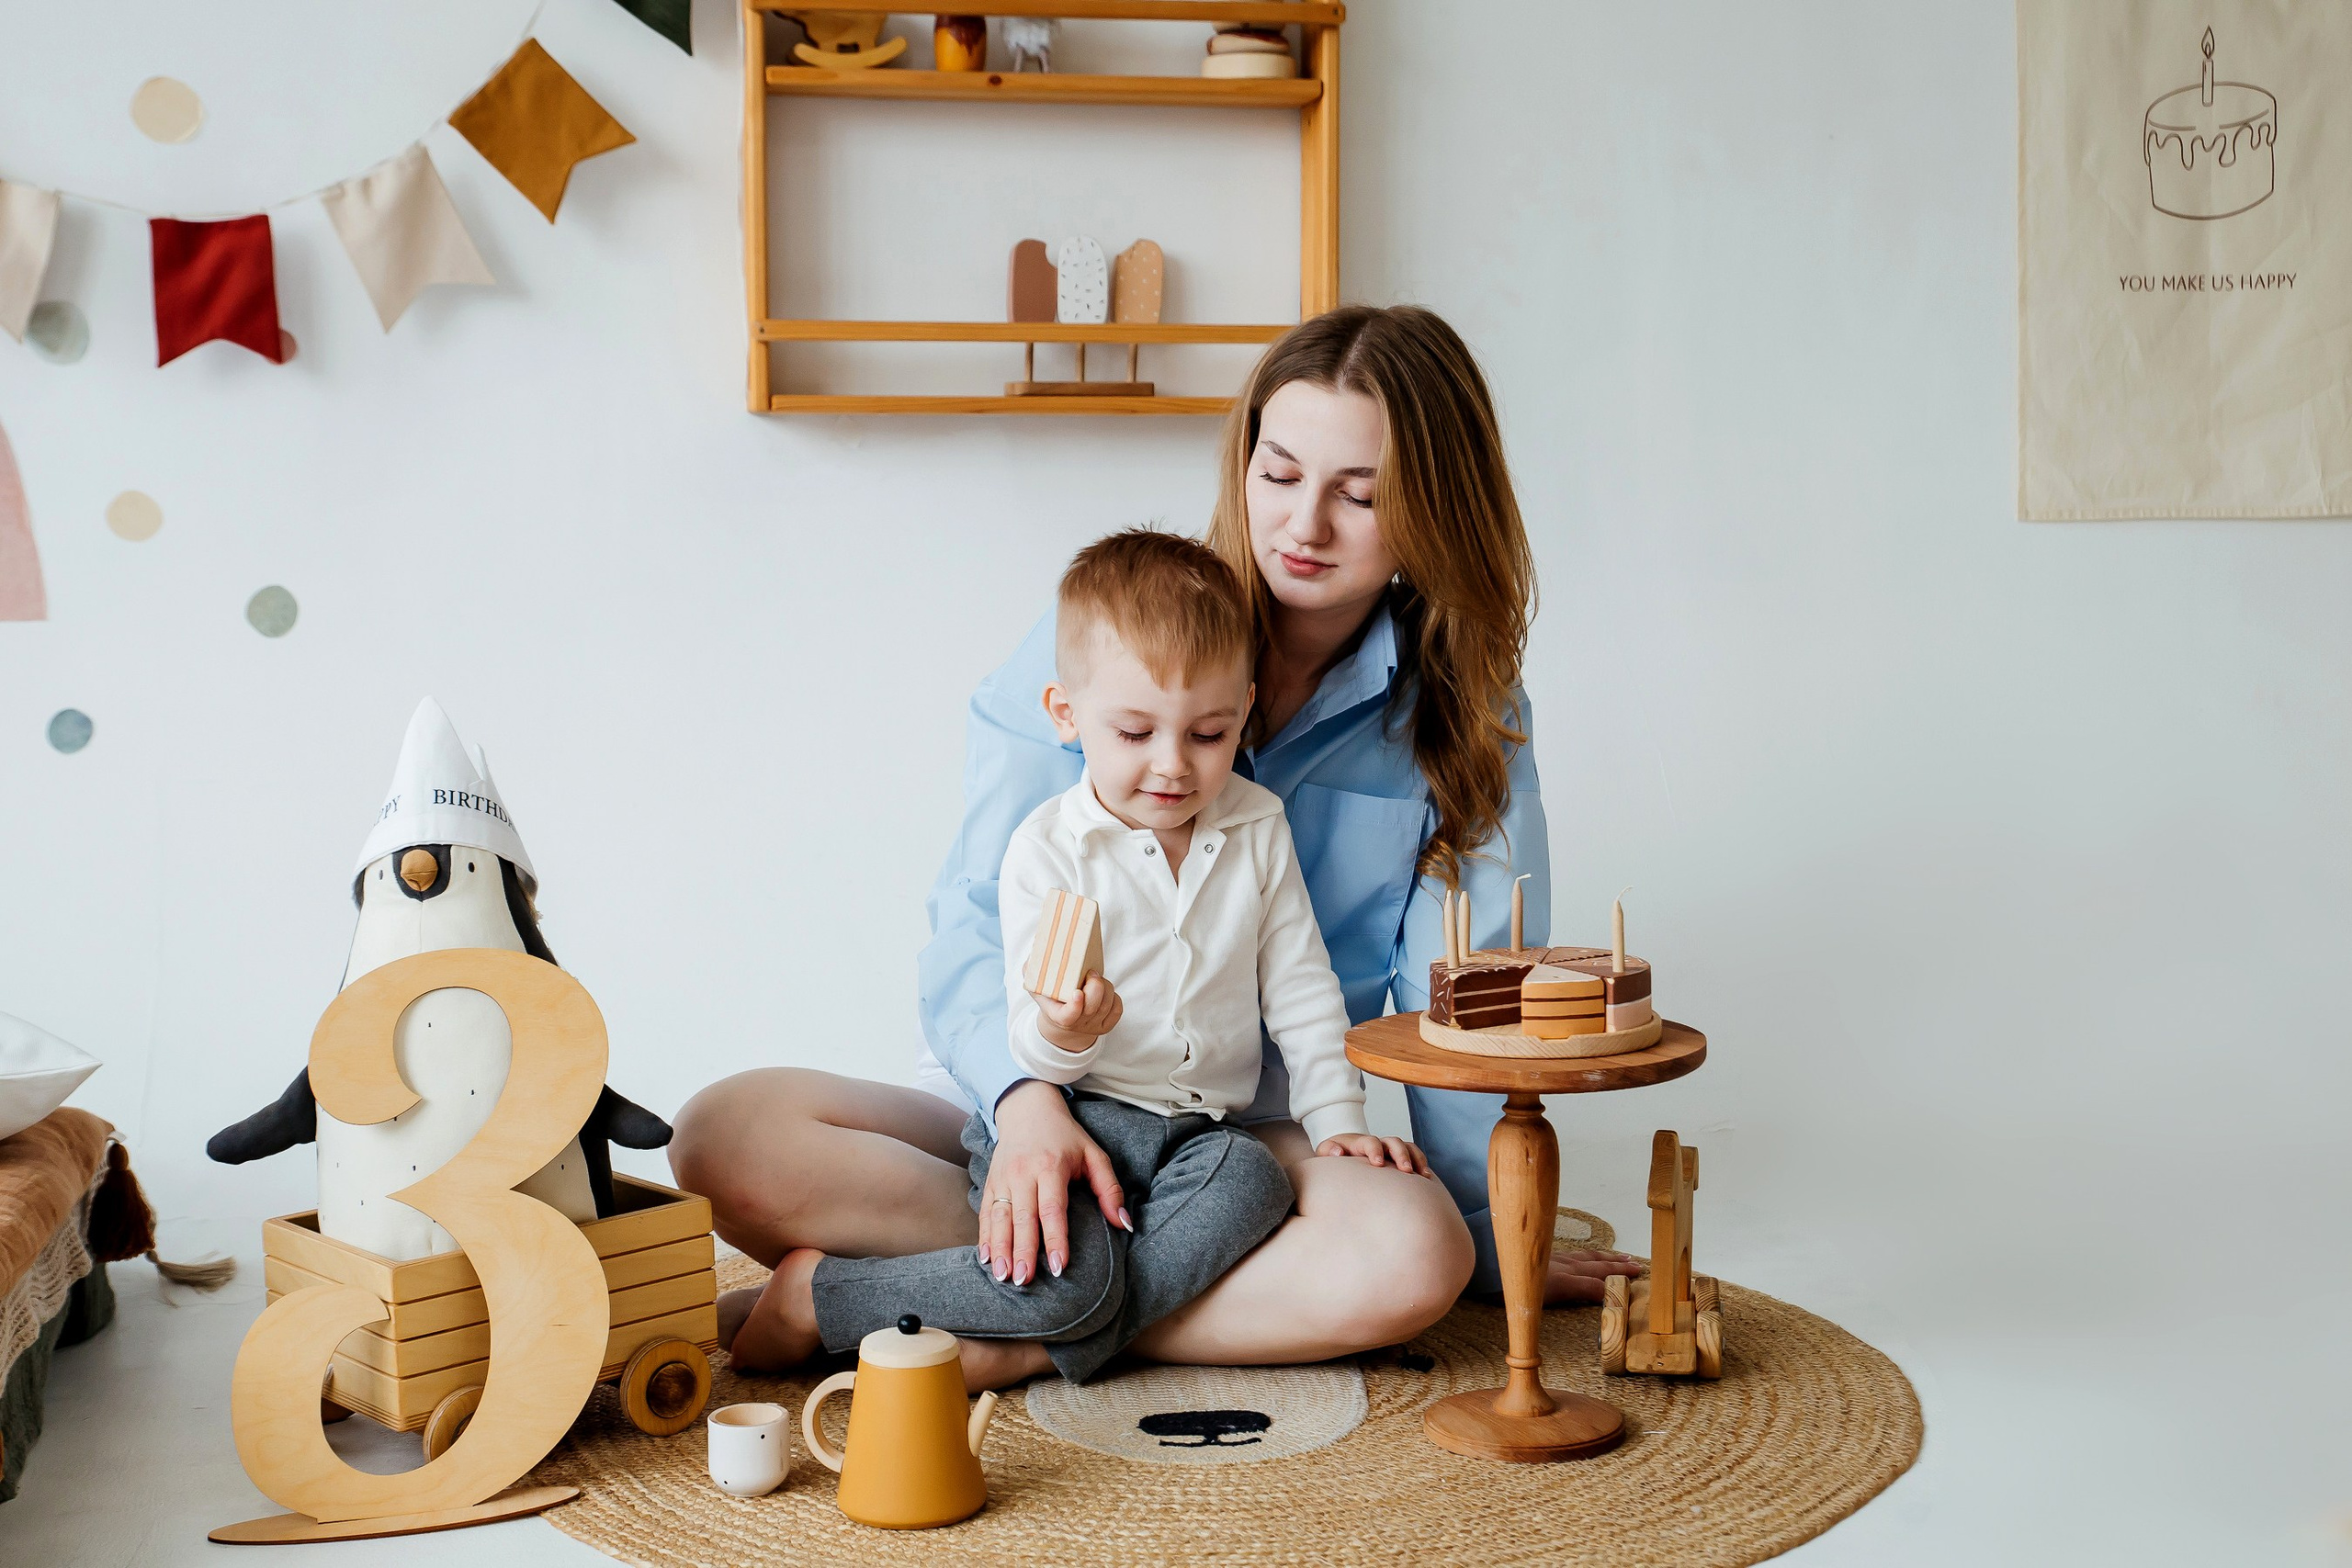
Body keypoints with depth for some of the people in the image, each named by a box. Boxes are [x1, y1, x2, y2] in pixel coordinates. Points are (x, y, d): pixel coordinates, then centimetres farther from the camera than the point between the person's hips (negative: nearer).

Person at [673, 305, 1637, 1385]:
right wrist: (1027, 1101, -26)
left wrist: (1499, 1249, 5)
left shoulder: (1463, 713, 1)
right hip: (1022, 1102, 0)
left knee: (1414, 1257, -33)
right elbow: (974, 924, -7)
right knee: (726, 1138, -25)